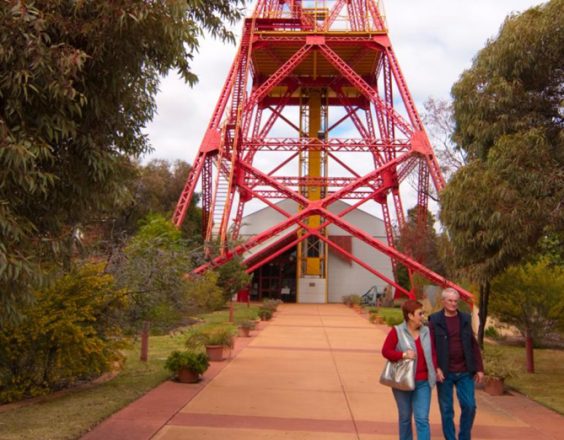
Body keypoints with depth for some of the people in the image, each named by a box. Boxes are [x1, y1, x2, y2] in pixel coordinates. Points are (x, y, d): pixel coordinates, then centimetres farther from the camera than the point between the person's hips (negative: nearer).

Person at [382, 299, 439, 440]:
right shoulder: (397, 331, -9)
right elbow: (386, 351, -10)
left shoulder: (426, 332, 4)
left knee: (422, 418, -3)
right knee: (405, 417, 13)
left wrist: (435, 369, -3)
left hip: (423, 382, 2)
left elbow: (432, 353, 11)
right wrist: (403, 355, -23)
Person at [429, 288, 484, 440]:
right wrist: (435, 368, -14)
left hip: (465, 372, 3)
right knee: (446, 410, 6)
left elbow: (474, 345, 9)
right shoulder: (435, 321, -4)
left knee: (469, 406, 2)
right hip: (444, 373, -3)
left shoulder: (465, 319, 7)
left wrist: (479, 368, 5)